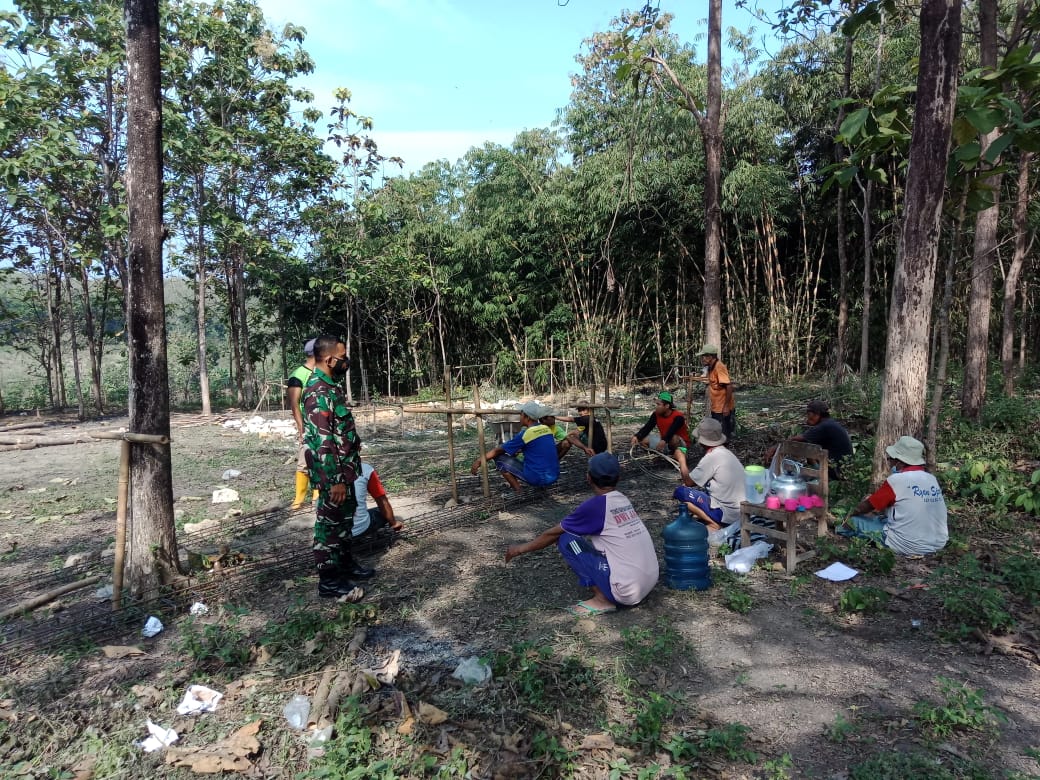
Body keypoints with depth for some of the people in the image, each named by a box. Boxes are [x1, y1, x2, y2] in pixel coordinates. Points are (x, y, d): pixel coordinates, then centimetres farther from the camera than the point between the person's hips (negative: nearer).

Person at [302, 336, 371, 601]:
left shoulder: (331, 385, 9)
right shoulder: (318, 393, -23)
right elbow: (322, 442, -26)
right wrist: (335, 480, -25)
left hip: (344, 468, 10)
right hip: (332, 473, -10)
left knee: (344, 519, 21)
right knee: (329, 524, 2)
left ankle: (345, 563, 37)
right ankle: (329, 582, 13)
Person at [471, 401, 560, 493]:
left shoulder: (525, 434, -12)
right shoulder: (546, 429, 8)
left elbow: (498, 450, -3)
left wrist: (479, 460, 5)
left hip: (538, 478, -7)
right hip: (554, 477, 7)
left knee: (499, 457, 2)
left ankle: (517, 491, 0)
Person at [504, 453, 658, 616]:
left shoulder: (595, 505, -13)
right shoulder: (623, 499, 9)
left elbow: (554, 533, -1)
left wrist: (522, 548, 15)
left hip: (627, 591, -8)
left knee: (567, 539, -3)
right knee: (591, 533, 21)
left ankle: (602, 599, -1)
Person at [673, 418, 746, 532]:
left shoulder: (712, 457, -19)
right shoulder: (725, 453, 9)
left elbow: (688, 482, -9)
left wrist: (682, 460, 4)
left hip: (726, 513, -9)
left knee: (680, 492, -8)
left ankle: (713, 524, -8)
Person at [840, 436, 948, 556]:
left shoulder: (896, 480, -14)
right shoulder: (932, 479, 4)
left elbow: (862, 508, -4)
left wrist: (852, 513, 16)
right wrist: (880, 510, 25)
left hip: (908, 547, -7)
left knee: (855, 520, 8)